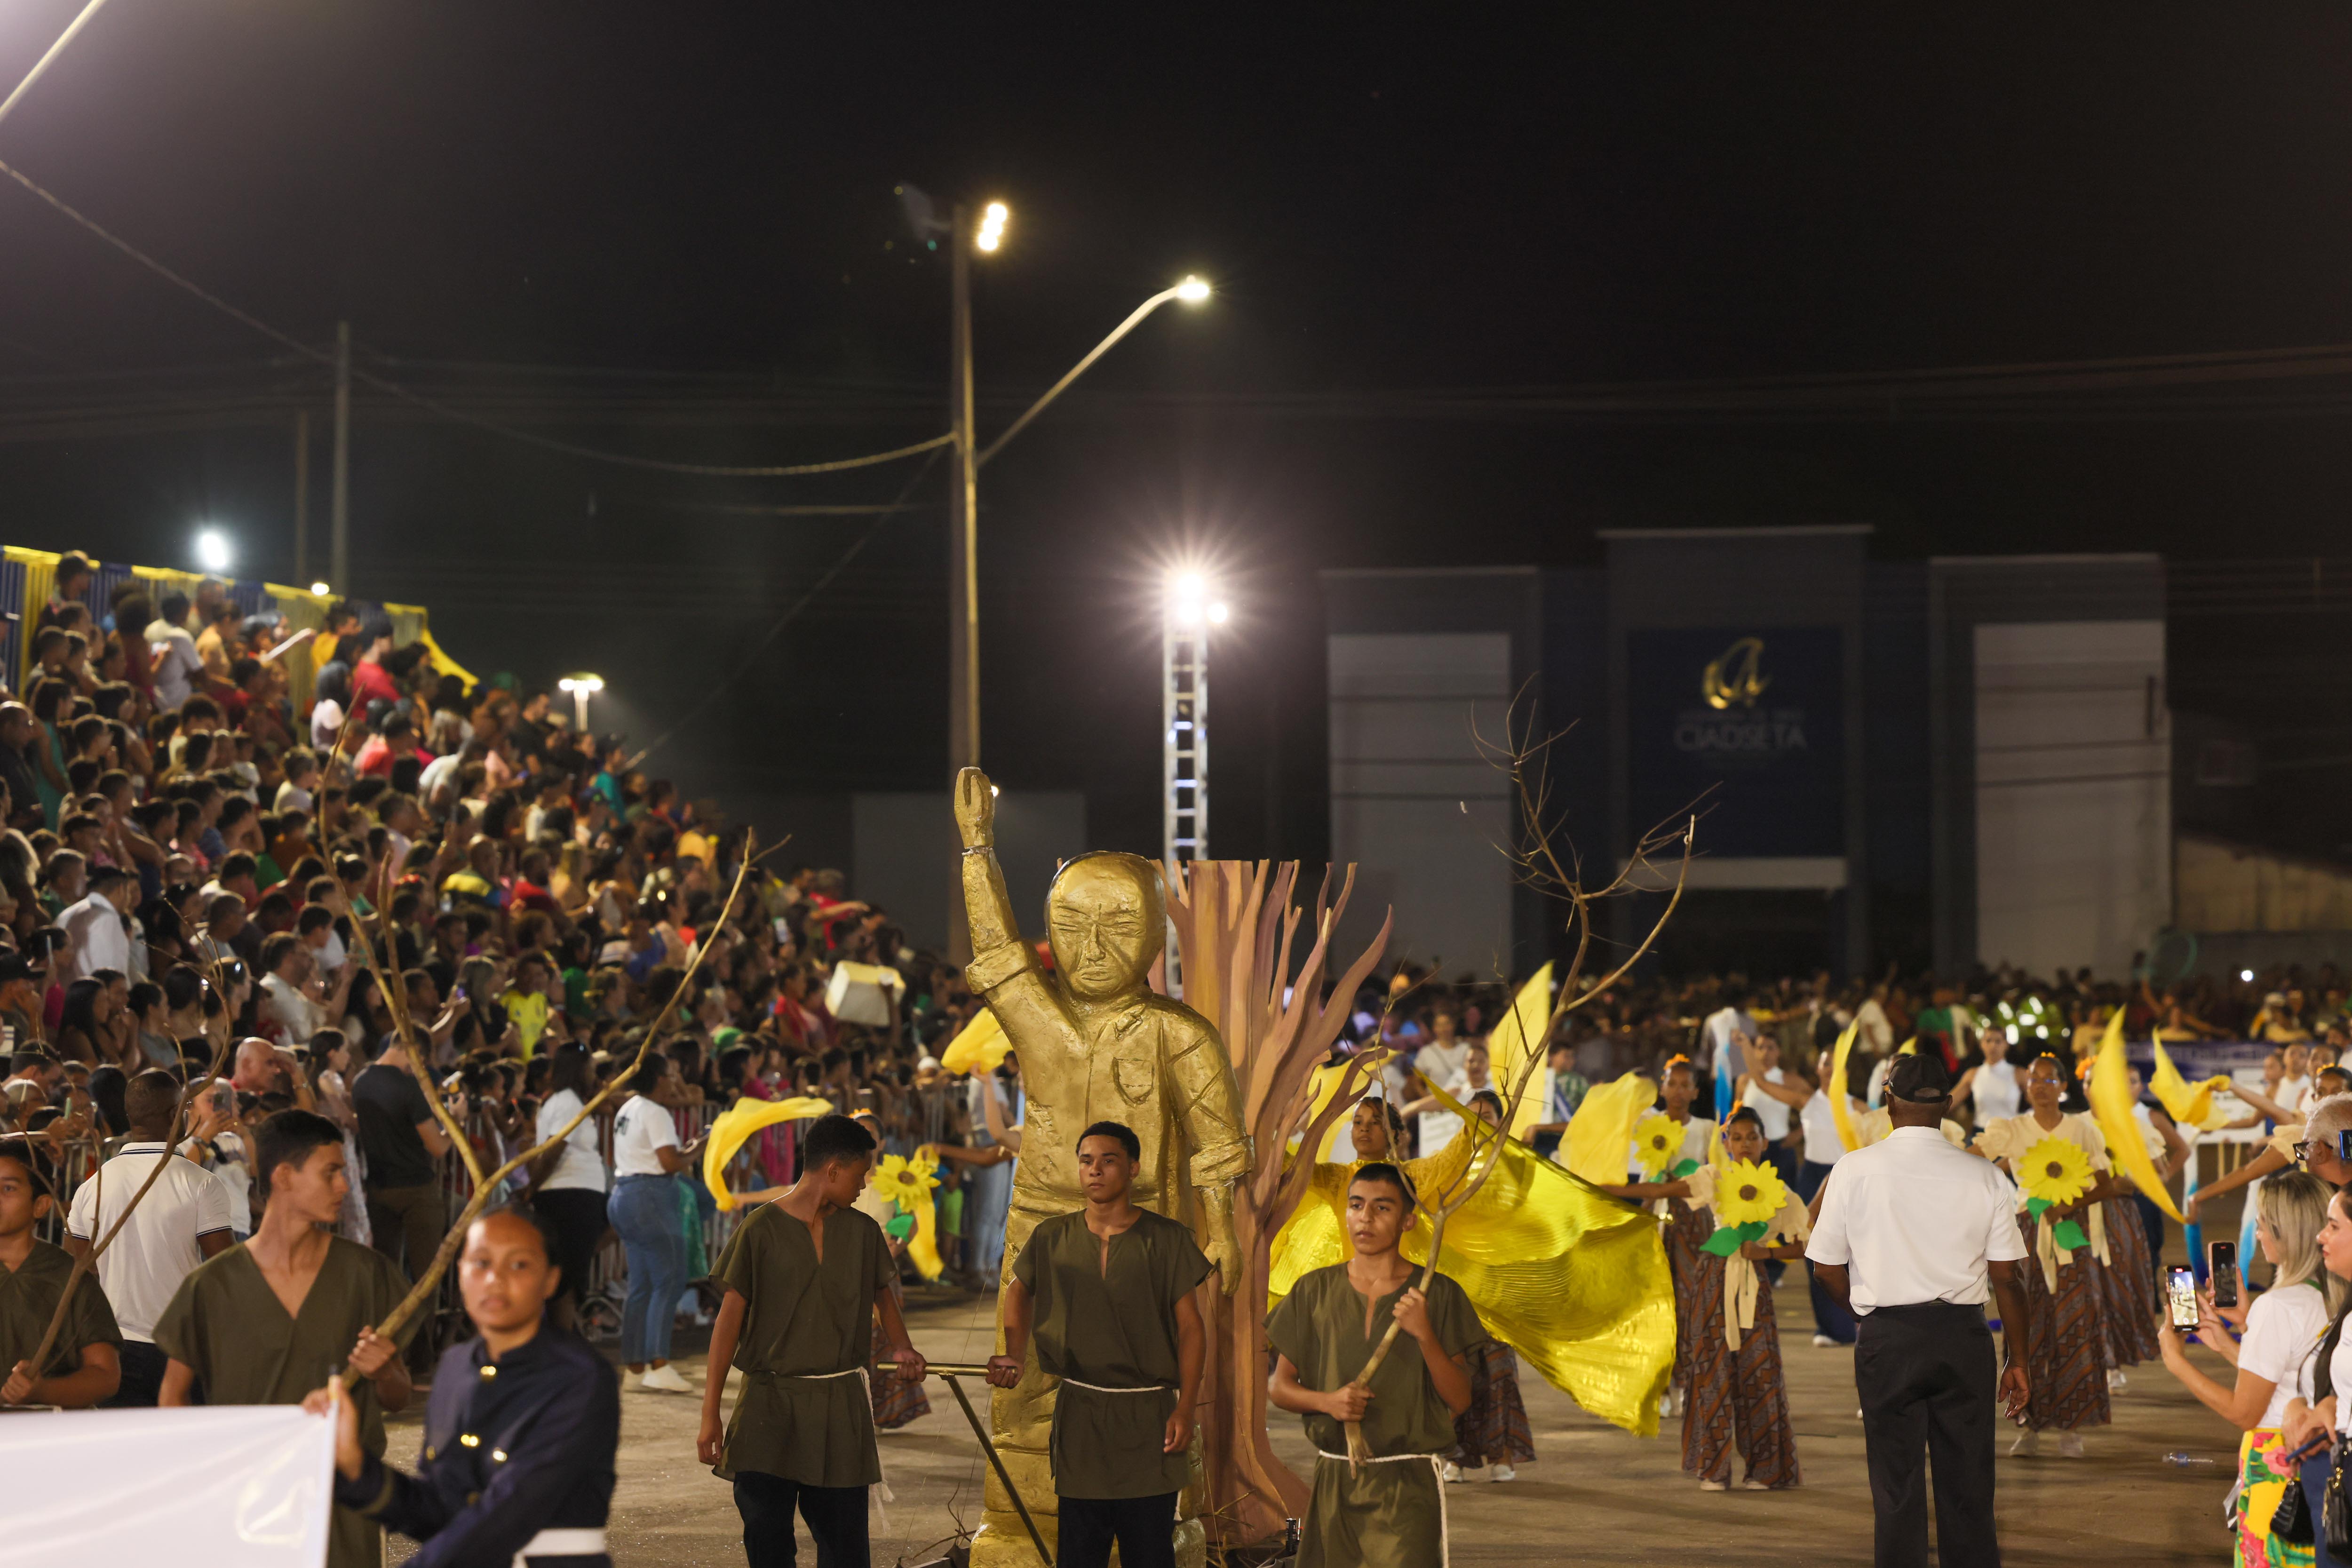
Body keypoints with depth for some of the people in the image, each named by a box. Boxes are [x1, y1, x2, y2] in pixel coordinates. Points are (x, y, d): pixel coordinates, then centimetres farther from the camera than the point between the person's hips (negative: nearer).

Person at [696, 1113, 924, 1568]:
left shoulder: (862, 1231, 6)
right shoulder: (761, 1230, -5)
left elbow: (881, 1290, 27)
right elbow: (730, 1317, -4)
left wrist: (901, 1345, 10)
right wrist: (710, 1414, -6)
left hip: (841, 1407, 3)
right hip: (770, 1406, -3)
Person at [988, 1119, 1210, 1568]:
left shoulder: (1166, 1239, -2)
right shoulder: (1052, 1238, 5)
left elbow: (1191, 1327, 0)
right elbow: (1019, 1290, 25)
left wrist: (1184, 1409, -8)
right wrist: (1015, 1354, 10)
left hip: (1147, 1415, -2)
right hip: (1078, 1414, 2)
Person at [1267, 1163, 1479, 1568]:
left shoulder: (1438, 1295, 1)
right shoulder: (1314, 1291, 7)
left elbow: (1459, 1400, -2)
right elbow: (1279, 1387, 10)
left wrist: (1424, 1334, -16)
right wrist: (1327, 1401, -10)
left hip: (1409, 1486, -3)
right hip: (1333, 1479, 3)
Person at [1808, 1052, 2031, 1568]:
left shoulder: (1854, 1170, -4)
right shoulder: (1983, 1177, -1)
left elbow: (1827, 1266, 2)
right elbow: (2006, 1277, 0)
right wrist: (2018, 1361, 8)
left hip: (1885, 1337, -1)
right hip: (1964, 1335, 1)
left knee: (1897, 1487, 4)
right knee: (1967, 1486, 6)